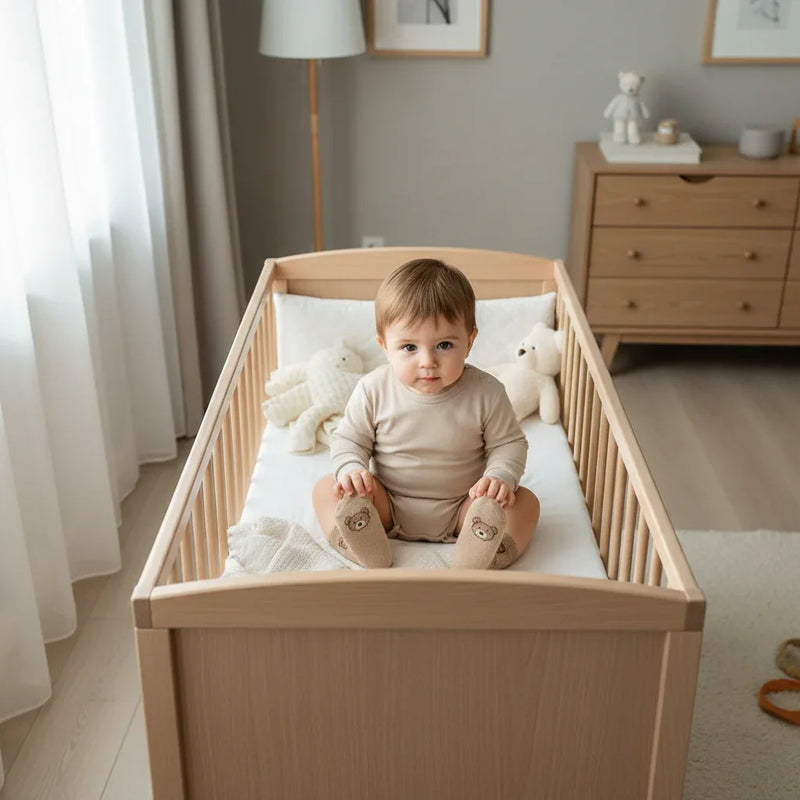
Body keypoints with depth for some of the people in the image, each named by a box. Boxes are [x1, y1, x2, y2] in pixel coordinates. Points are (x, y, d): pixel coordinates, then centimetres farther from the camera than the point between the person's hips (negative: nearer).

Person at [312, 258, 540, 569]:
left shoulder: (486, 393, -12)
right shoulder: (373, 390, -10)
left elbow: (509, 443, -1)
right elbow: (349, 440, 2)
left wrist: (501, 477, -21)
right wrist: (351, 470, -19)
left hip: (459, 510, -1)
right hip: (389, 508, 1)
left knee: (525, 502, -21)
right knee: (326, 488, -16)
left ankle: (476, 560, -43)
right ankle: (367, 550, -37)